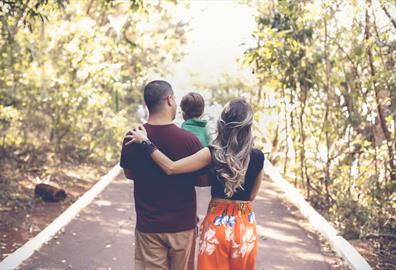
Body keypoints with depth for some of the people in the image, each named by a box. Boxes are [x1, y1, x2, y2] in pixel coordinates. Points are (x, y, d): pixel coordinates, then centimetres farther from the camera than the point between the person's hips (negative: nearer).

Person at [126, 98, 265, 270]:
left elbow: (171, 168, -15)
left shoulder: (213, 153, -13)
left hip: (217, 223, -1)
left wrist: (145, 142, -9)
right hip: (245, 226, 2)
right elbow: (251, 196, 3)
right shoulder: (258, 157, -8)